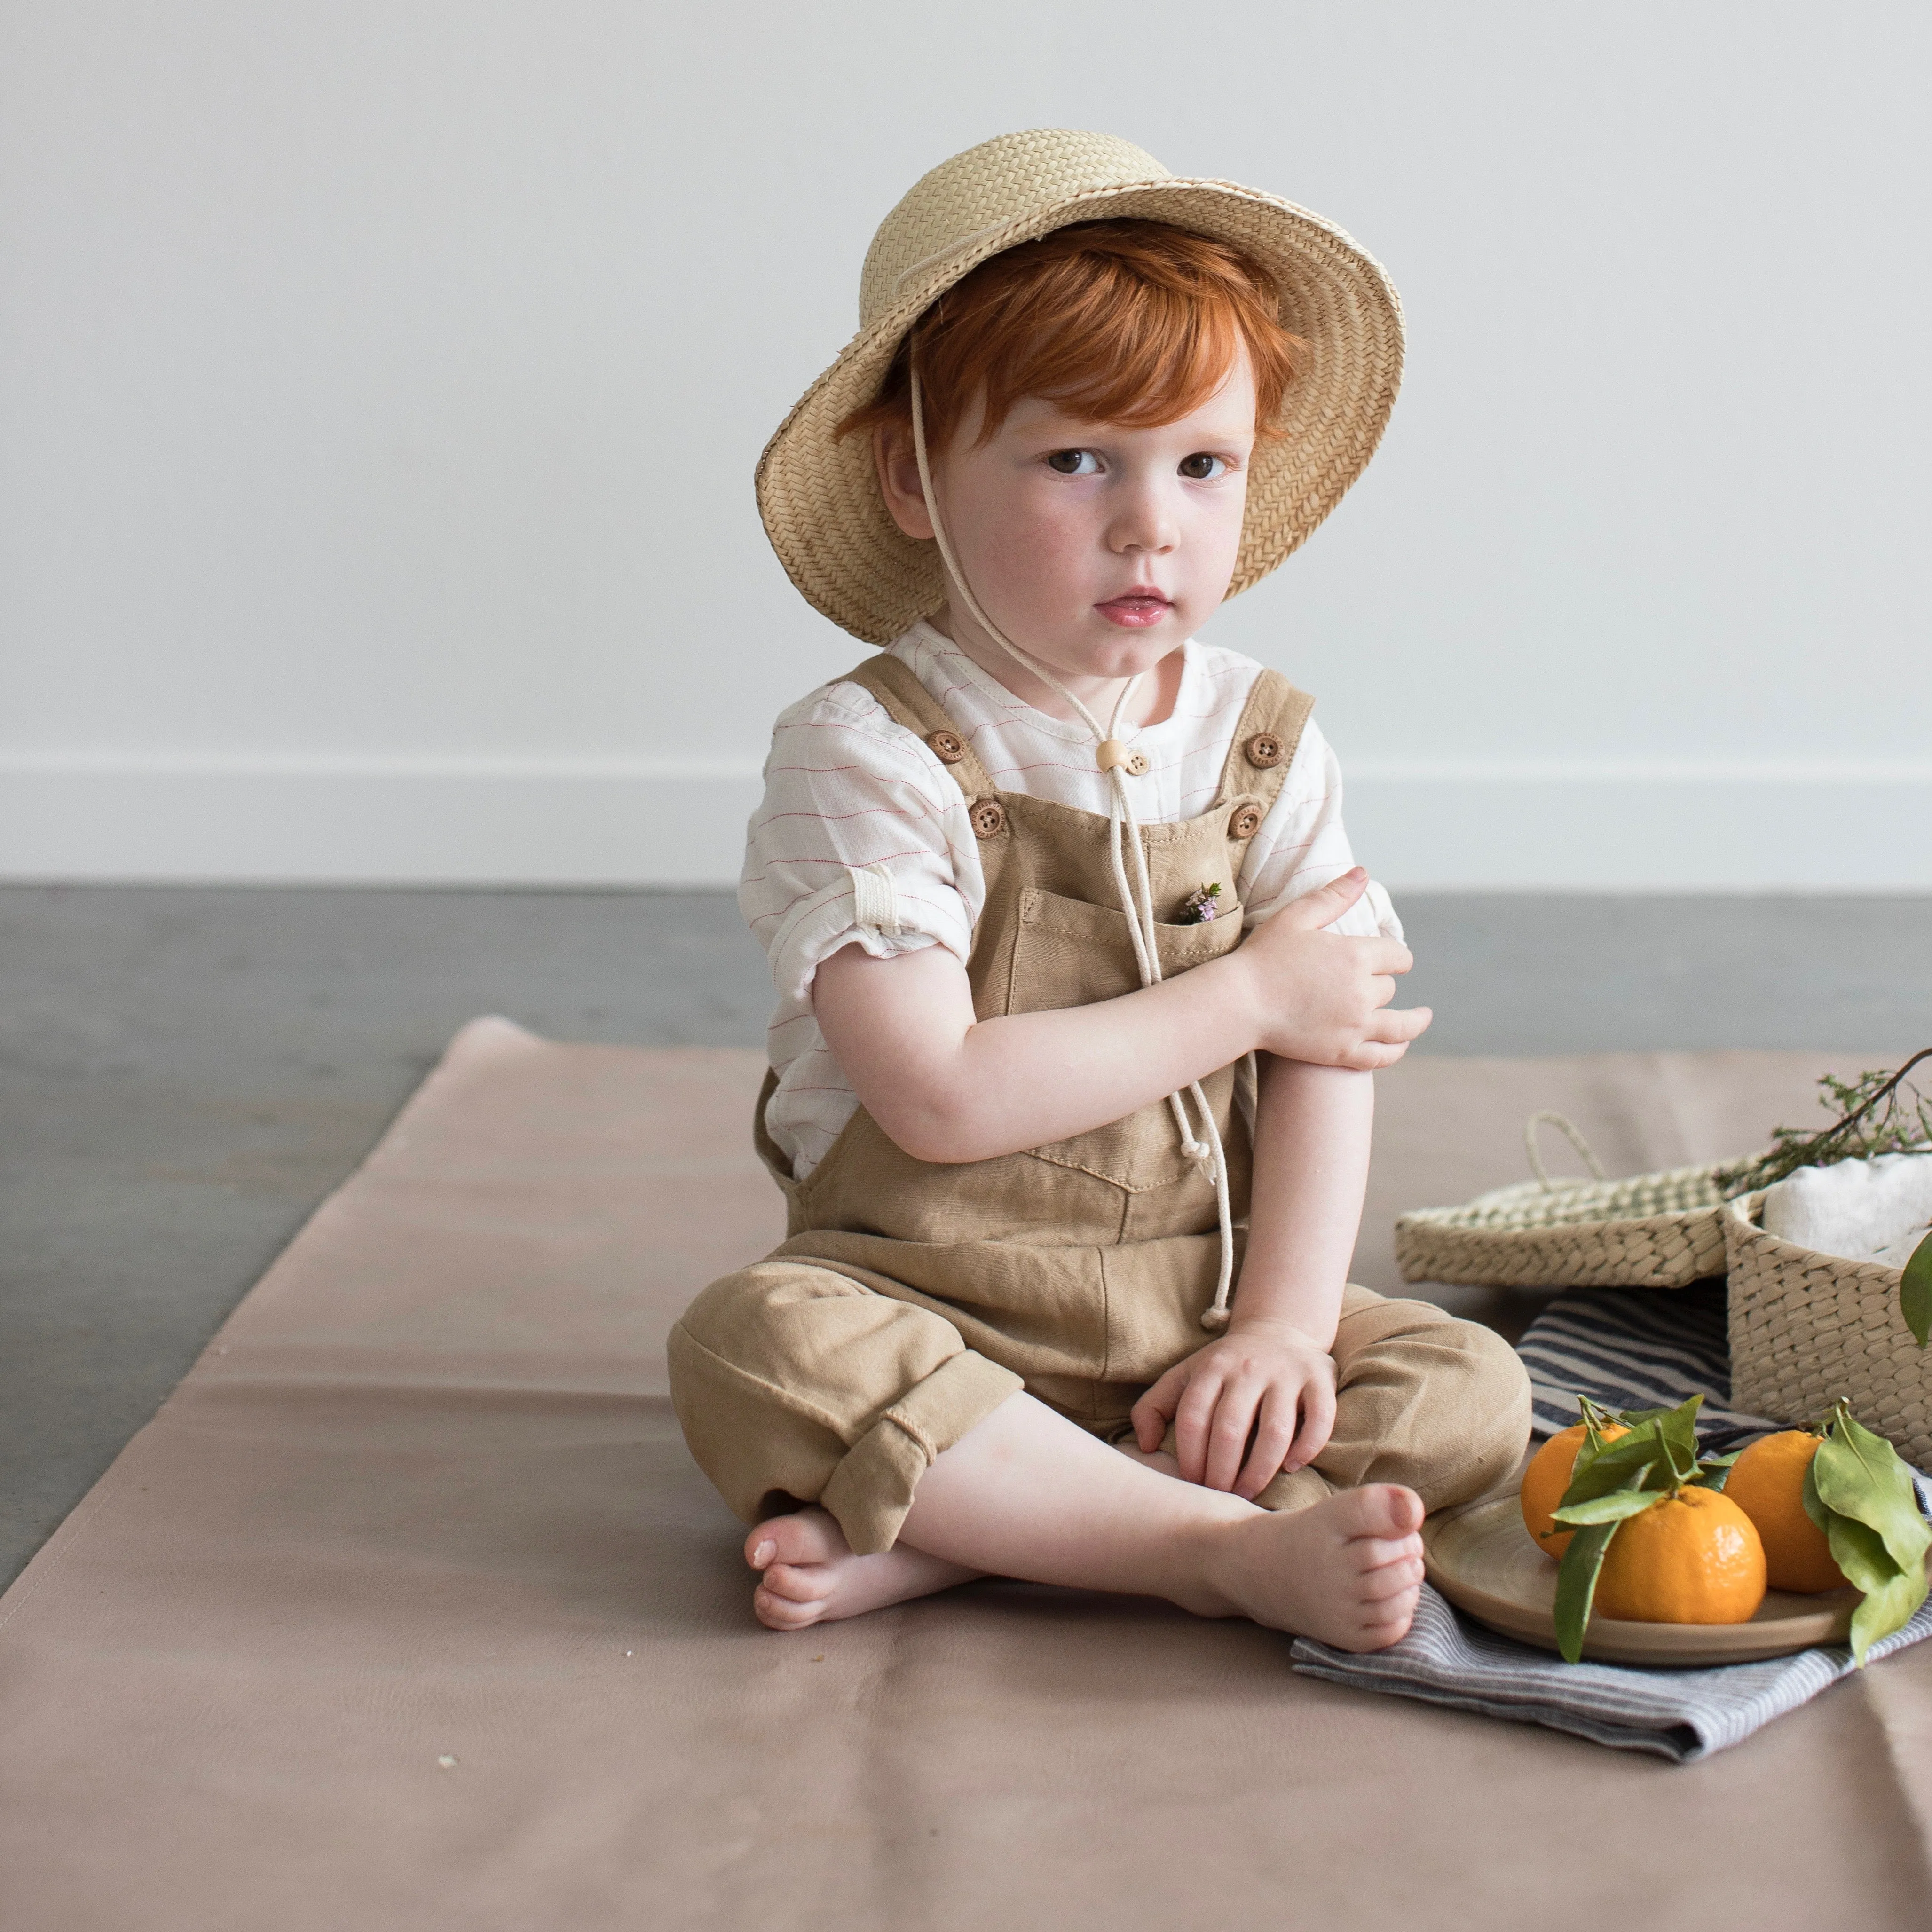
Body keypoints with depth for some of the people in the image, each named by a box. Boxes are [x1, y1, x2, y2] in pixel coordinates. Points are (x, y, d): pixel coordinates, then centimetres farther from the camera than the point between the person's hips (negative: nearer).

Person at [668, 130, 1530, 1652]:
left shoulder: (1265, 744, 4)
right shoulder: (865, 755, -11)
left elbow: (1334, 1053, -1)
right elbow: (943, 1097, -20)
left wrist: (1285, 1323, -15)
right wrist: (1249, 995, -13)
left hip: (1200, 1311, 4)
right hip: (932, 1310, -4)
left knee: (1470, 1388, -17)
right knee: (752, 1351, -32)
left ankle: (931, 1537, -24)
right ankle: (1233, 1546, -30)